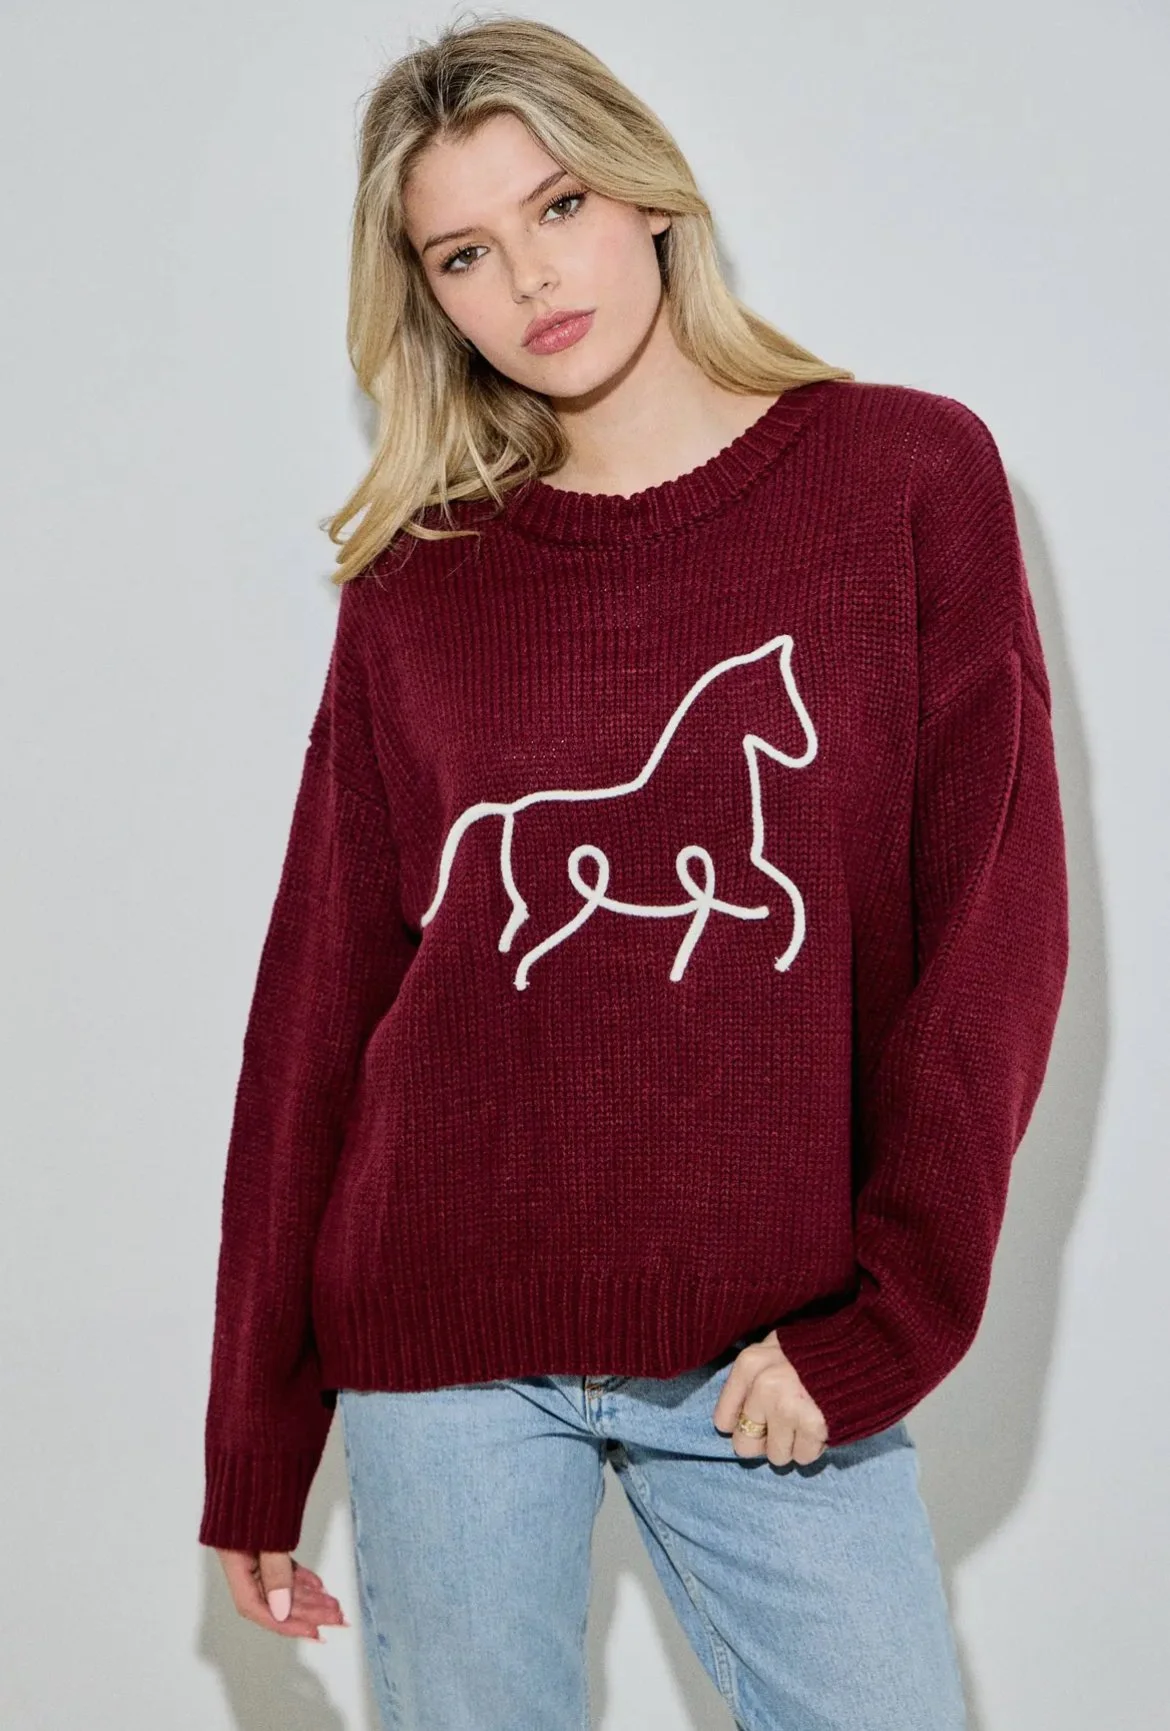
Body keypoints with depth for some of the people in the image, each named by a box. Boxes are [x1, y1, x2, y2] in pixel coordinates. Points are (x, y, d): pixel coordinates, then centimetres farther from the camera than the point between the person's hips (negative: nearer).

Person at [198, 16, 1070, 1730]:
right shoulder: (415, 592, 5)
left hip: (777, 1359, 0)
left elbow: (997, 913, -3)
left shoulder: (909, 477, 2)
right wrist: (256, 1443, 5)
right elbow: (318, 998, 5)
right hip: (445, 1345, 1)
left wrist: (889, 1316, -11)